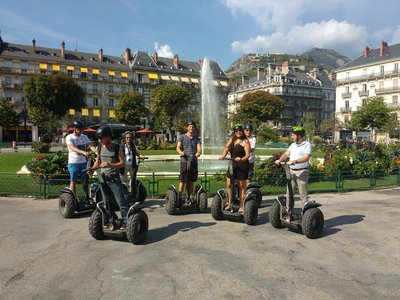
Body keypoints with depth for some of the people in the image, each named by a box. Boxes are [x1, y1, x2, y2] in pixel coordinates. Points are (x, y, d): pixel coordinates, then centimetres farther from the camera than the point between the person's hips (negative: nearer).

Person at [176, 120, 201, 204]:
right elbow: (178, 147, -7)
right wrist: (181, 152, -30)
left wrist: (198, 153, -24)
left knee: (191, 181, 7)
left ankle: (189, 198, 17)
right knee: (182, 181, -5)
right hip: (184, 161, -3)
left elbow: (199, 148, 0)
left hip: (194, 161, 3)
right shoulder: (182, 137, 5)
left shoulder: (196, 138, 14)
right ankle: (179, 198, 3)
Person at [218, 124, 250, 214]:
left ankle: (241, 206, 8)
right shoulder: (231, 140, 11)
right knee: (229, 184, 5)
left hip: (242, 165, -5)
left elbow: (247, 155, -12)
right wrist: (223, 155, -24)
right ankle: (230, 203, 20)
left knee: (242, 186, 1)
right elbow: (227, 148, -4)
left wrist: (242, 159, -33)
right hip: (232, 165, 5)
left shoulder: (245, 141, -4)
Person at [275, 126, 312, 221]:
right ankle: (289, 213, 17)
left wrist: (294, 161, -30)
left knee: (303, 194, -3)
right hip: (291, 171, 7)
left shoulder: (307, 145, -6)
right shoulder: (293, 145, 17)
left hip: (302, 172, -7)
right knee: (289, 193, 9)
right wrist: (280, 160, -10)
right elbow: (286, 153, 9)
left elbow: (306, 158, -20)